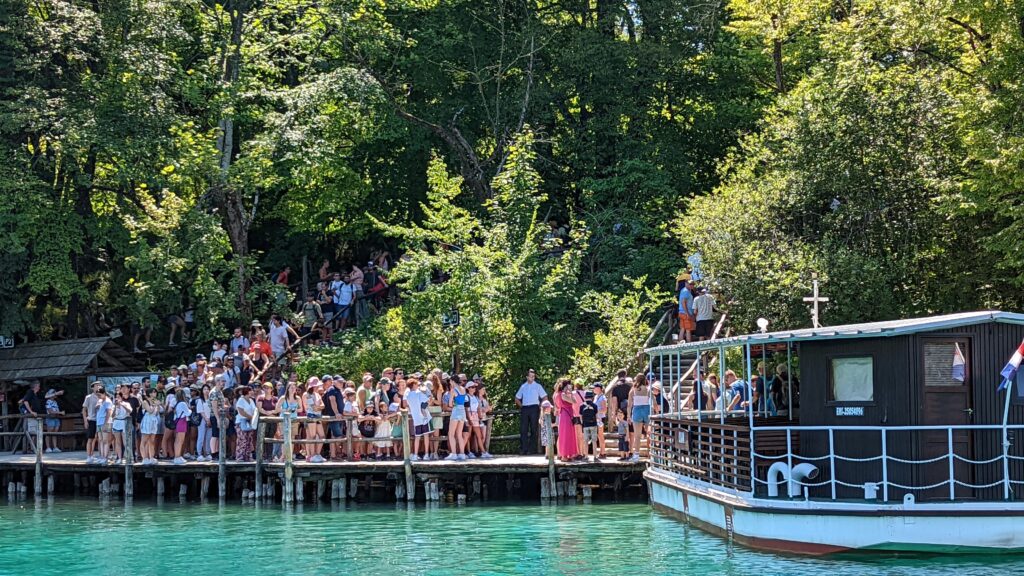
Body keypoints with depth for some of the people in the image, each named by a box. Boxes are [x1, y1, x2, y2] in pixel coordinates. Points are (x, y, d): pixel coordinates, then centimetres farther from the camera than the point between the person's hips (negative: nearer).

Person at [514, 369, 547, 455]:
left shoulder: (537, 386, 6)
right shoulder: (523, 386, 13)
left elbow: (545, 398, 5)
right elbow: (517, 399, 21)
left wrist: (540, 406, -3)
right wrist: (521, 406, 6)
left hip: (534, 408, -2)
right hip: (524, 409, 2)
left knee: (533, 429, -1)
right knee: (523, 429, -3)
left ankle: (532, 449, 2)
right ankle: (523, 449, -1)